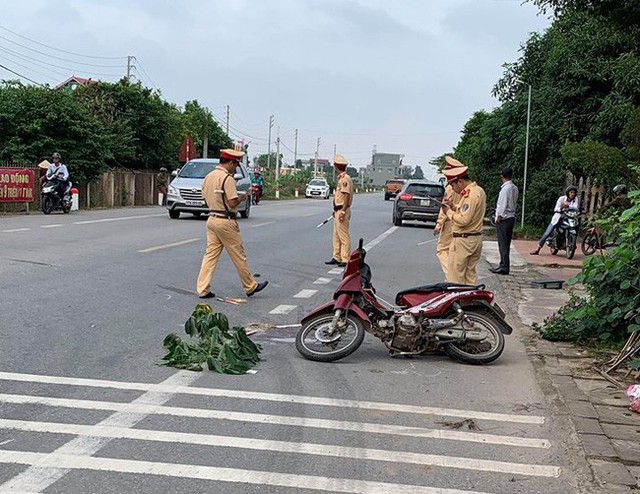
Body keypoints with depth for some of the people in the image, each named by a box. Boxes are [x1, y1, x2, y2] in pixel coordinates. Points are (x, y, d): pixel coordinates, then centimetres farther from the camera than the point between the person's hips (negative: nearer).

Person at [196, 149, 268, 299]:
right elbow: (233, 203, -19)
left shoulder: (208, 177, 10)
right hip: (226, 221, -8)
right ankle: (250, 286, 17)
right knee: (238, 256, 4)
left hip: (212, 219, 8)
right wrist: (242, 196, 0)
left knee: (210, 254, 8)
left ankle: (202, 289, 4)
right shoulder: (227, 178, -16)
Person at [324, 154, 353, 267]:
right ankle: (336, 257, 20)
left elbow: (347, 196, -20)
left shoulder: (345, 179, -15)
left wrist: (343, 211, -23)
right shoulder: (340, 178, 16)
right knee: (336, 236, 14)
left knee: (343, 236, -8)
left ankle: (346, 259, -5)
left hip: (342, 210, -11)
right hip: (338, 210, 11)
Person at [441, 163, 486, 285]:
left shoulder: (469, 194, -20)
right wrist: (455, 207, 8)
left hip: (463, 240, -10)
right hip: (476, 238, 10)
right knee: (470, 274, 14)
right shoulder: (479, 190, 12)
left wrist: (449, 212, -10)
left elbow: (463, 220, -25)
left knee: (456, 277, -4)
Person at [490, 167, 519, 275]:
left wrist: (499, 217, -9)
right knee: (506, 244, 14)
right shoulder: (515, 188, 11)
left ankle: (504, 267, -6)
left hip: (504, 218, -9)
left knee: (503, 243, -6)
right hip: (512, 217, 9)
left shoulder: (505, 188, -15)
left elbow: (502, 205, -17)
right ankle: (504, 265, 20)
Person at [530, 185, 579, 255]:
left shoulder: (575, 199, -5)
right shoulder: (562, 198, -10)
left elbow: (576, 208, -21)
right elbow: (555, 209, -16)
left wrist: (568, 206, -40)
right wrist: (561, 208, -38)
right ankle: (537, 250, -3)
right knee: (547, 233, -7)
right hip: (558, 217, -2)